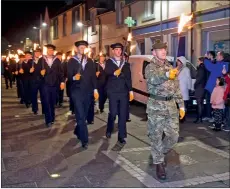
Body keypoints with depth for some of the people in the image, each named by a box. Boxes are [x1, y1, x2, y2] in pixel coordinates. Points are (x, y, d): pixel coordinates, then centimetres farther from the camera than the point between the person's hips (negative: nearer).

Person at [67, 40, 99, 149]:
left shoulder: (90, 61, 11)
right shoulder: (72, 61, 0)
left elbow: (93, 76, 10)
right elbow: (69, 76, -7)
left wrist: (95, 89, 5)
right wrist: (74, 77, -29)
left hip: (88, 91, 4)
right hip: (77, 91, -4)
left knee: (84, 115, 12)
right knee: (80, 116, -9)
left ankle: (77, 131, 34)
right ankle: (84, 140, -6)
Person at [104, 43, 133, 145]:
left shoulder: (126, 64, 14)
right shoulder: (109, 62, 5)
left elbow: (128, 78, 13)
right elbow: (107, 72, -15)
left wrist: (130, 91, 8)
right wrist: (114, 73, -35)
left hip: (124, 92, 3)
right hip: (113, 92, -3)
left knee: (123, 115, 2)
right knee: (113, 113, -6)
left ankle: (121, 137, 10)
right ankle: (109, 130, 22)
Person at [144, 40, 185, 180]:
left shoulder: (170, 68, 14)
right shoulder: (150, 67, -5)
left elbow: (177, 88, 17)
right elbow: (153, 78, -29)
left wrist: (181, 105, 12)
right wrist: (166, 75, -49)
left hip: (171, 105, 6)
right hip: (156, 106, -5)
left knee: (174, 136, 7)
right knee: (156, 137, 0)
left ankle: (159, 154, 32)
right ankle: (159, 163, 14)